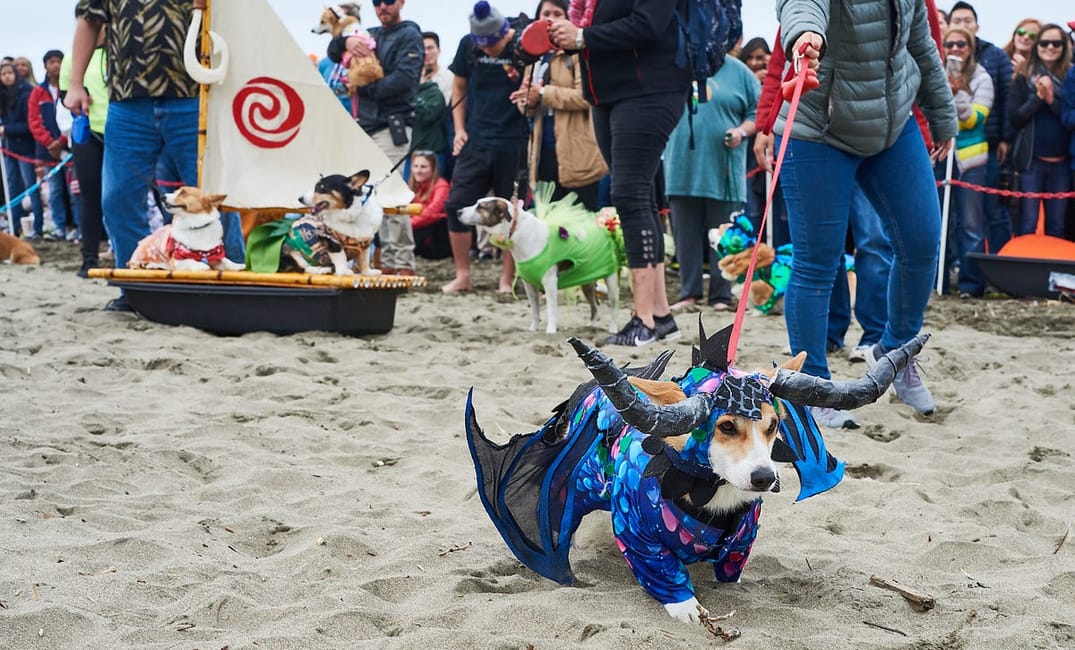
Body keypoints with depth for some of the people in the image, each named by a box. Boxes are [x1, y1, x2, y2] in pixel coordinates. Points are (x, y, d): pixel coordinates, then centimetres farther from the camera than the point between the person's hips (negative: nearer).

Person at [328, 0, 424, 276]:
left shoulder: (409, 35, -1)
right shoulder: (371, 35, 20)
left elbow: (405, 78, -15)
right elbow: (333, 52, 15)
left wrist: (364, 88, -11)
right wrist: (346, 41, -7)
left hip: (392, 126, -7)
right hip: (367, 125, 7)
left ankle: (403, 263, -8)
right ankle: (388, 261, 9)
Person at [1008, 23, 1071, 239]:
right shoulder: (1024, 79, 4)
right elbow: (1014, 119, -3)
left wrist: (1053, 101, -14)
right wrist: (1038, 97, -12)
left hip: (1061, 163, 1)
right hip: (1031, 162, -1)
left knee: (1056, 228, 6)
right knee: (1026, 226, -1)